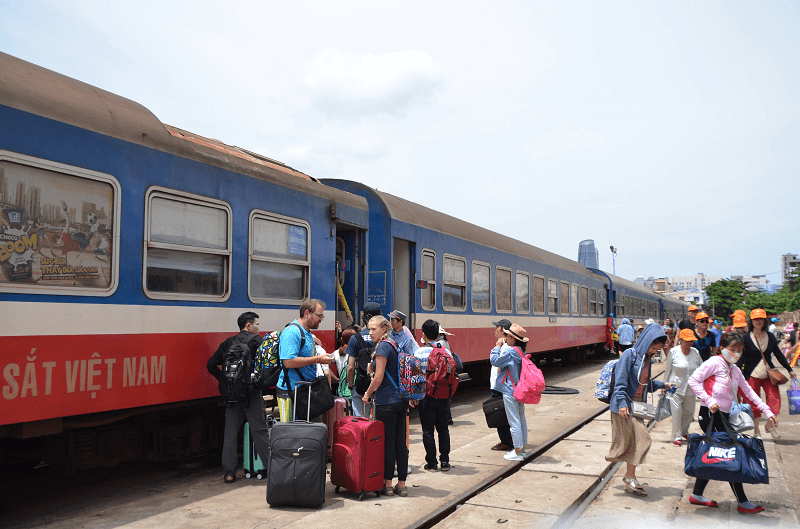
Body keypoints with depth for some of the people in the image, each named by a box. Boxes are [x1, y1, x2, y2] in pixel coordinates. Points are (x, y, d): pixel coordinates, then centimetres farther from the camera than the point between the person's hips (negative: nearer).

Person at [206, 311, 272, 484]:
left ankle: (229, 473, 9)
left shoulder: (227, 343, 13)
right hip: (251, 392, -5)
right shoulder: (256, 340, -2)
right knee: (260, 430, 2)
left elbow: (211, 365, 12)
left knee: (230, 432, 8)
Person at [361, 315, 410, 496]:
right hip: (402, 399, 8)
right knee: (400, 441, 9)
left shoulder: (383, 347, -12)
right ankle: (402, 484, 14)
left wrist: (367, 394, -3)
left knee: (387, 441, 0)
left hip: (387, 400, -8)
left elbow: (378, 378, -15)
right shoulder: (395, 345, 14)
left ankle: (387, 483, 8)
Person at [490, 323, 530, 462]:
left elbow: (495, 361, -14)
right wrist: (502, 346, 12)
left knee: (514, 421, -3)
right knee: (521, 419, 15)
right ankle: (522, 449, 25)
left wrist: (497, 346, -5)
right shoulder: (521, 352, 8)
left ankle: (517, 452, 2)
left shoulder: (509, 351, -19)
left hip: (510, 391, -9)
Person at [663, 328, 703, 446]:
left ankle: (684, 431, 36)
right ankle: (677, 437, 4)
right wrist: (664, 384, 5)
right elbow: (668, 369, 2)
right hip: (676, 387, -4)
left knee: (690, 412, 11)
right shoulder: (673, 352, -7)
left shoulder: (695, 352, 1)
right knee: (677, 411, -8)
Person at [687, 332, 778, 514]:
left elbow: (748, 391, 24)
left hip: (723, 415, 9)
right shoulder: (715, 362, -7)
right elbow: (694, 380, -15)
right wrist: (709, 401, -19)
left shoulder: (735, 370, 18)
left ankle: (697, 494, 21)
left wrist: (767, 411, 20)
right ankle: (743, 502, 1)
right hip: (710, 414, -9)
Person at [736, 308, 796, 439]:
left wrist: (789, 369, 14)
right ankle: (756, 430, 17)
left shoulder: (770, 336, 6)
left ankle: (769, 425, 11)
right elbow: (741, 357, -4)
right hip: (752, 375, -3)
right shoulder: (746, 338, -4)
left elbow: (778, 354, 13)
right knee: (754, 402, 0)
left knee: (774, 397, -10)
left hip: (768, 373, 3)